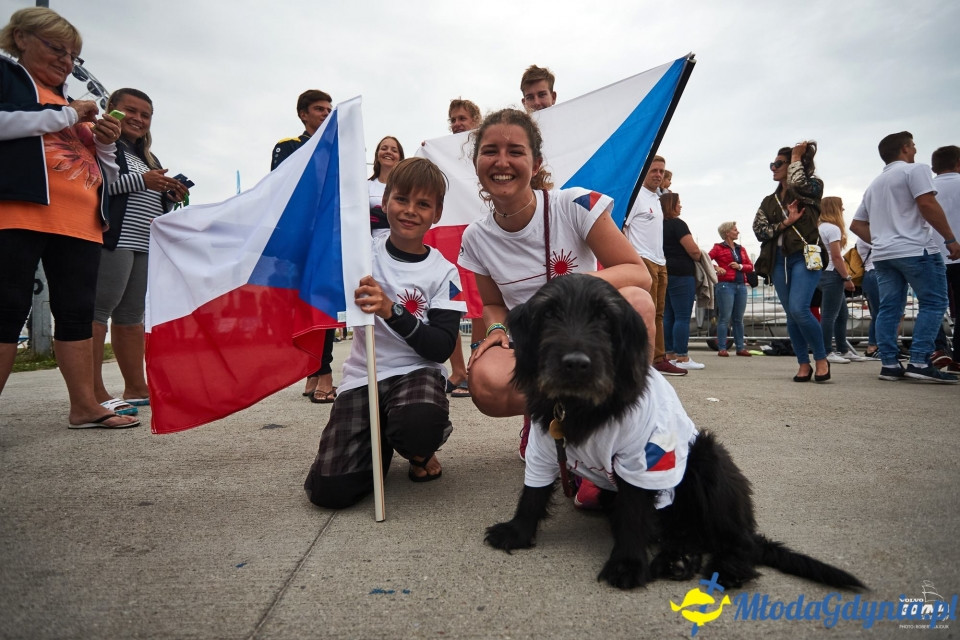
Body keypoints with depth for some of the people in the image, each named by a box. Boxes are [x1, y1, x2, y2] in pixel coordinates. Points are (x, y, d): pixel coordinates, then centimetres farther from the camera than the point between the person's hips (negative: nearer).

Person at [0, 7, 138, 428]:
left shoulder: (73, 106, 28)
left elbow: (104, 176, 26)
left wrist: (106, 144, 8)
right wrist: (66, 115, -4)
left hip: (79, 223, 6)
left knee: (77, 311, 2)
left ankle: (84, 406, 5)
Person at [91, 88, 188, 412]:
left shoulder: (147, 157, 28)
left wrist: (171, 197, 10)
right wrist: (141, 181, -13)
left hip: (147, 245, 8)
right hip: (111, 239, -8)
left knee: (131, 314, 8)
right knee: (97, 310, -10)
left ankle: (136, 388, 10)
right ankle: (95, 394, -12)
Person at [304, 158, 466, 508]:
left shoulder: (443, 272, -2)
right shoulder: (364, 251, 2)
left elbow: (441, 348, -10)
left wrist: (392, 310, -25)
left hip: (416, 372, -1)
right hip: (361, 377, 2)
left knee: (417, 426, -39)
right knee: (329, 490, -15)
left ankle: (420, 451, 2)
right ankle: (380, 443, 20)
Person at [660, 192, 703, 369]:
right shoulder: (677, 224, -10)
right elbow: (693, 250, -14)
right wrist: (699, 258, 6)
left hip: (664, 273, 9)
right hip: (681, 274, -8)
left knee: (668, 316, 9)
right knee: (683, 317, -6)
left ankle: (669, 355, 13)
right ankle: (682, 358, -6)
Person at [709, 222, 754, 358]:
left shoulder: (741, 249, 18)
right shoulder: (718, 248, 3)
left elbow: (750, 267, 14)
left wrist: (740, 266, -4)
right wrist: (716, 268, -19)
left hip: (741, 286, 5)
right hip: (725, 285, -5)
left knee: (738, 319, 8)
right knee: (725, 318, -6)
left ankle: (740, 347, 13)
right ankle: (722, 348, -2)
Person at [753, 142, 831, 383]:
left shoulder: (811, 187, 6)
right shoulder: (769, 201, 19)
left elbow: (798, 185, -18)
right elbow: (759, 231, 7)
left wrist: (796, 157, -3)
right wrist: (785, 223, -8)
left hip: (805, 256, -5)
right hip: (779, 260, 6)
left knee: (799, 309, -19)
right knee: (791, 314, 4)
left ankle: (821, 358, -1)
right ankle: (804, 364, 11)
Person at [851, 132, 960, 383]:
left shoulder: (875, 183, 22)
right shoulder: (914, 169, -1)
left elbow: (856, 224, 21)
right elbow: (927, 204, -14)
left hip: (883, 255, 7)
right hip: (916, 249, -7)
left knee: (889, 308, 5)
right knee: (933, 303, -3)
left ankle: (889, 364, 1)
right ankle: (919, 362, -12)